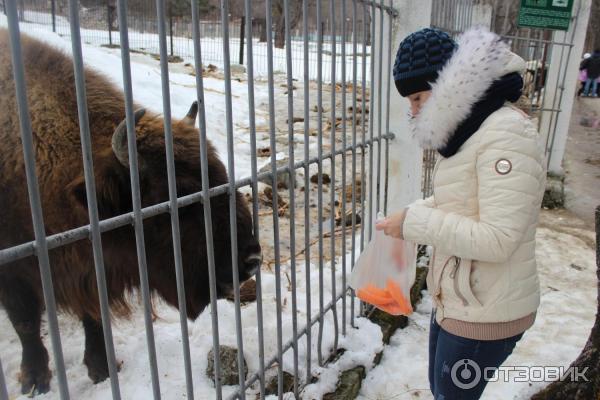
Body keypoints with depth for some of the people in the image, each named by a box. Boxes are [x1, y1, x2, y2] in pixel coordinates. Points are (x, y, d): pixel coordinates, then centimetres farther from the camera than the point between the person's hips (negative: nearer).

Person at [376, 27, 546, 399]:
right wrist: (412, 213, -1)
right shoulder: (470, 129, 7)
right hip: (455, 302, 9)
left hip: (485, 314, -9)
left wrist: (415, 224, -22)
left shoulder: (508, 135, -23)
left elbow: (496, 240, -28)